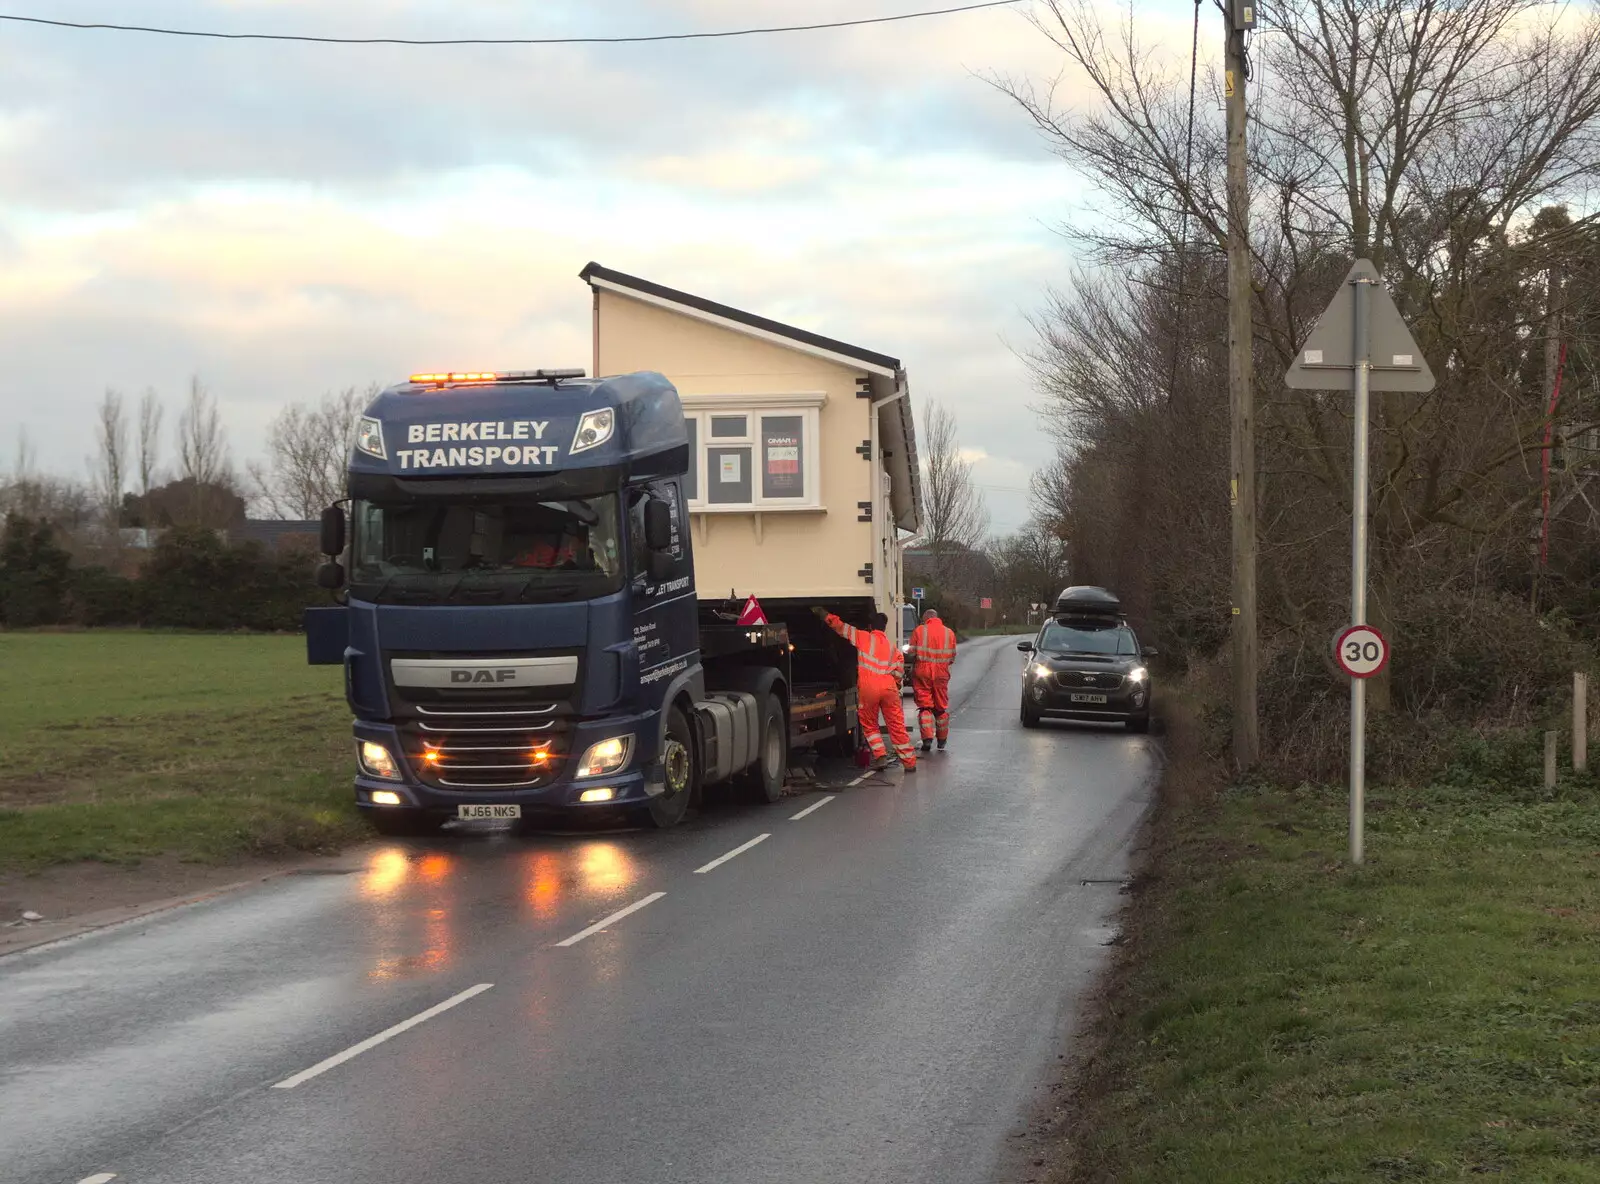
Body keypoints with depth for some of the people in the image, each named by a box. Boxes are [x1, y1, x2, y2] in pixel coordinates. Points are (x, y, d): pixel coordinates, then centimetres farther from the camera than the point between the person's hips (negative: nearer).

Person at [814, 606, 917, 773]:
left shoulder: (863, 638, 4)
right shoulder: (892, 646, 14)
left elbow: (839, 626, 8)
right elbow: (898, 671, 10)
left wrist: (822, 613, 19)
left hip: (868, 688, -2)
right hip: (888, 687, 2)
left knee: (869, 725, 14)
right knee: (897, 726, 6)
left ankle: (880, 755, 0)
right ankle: (909, 762, 7)